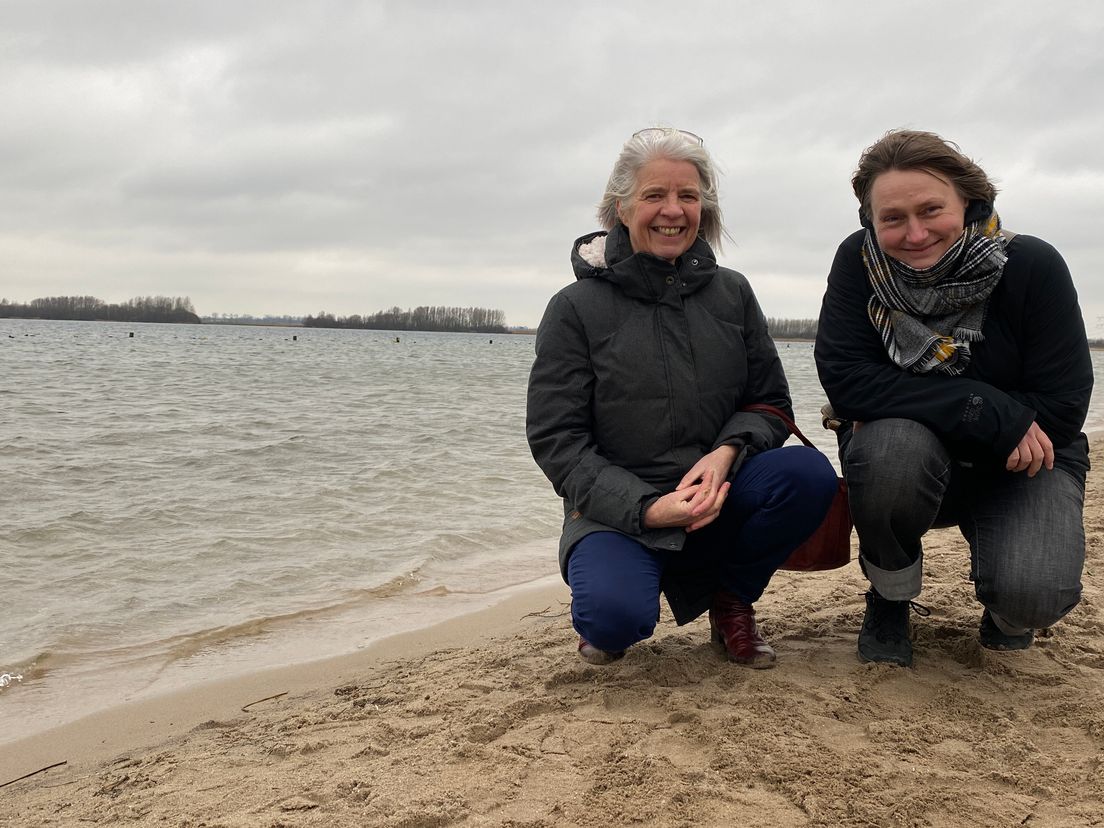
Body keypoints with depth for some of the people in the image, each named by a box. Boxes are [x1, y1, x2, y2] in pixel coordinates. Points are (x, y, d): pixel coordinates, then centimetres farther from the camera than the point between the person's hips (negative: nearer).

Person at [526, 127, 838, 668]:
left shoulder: (732, 294, 7)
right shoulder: (576, 308, -4)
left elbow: (770, 402, 7)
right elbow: (556, 439, -8)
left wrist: (726, 453, -17)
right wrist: (648, 508, -21)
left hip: (718, 496, 4)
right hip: (618, 510, -3)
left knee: (808, 474, -25)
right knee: (616, 615, -33)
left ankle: (730, 601, 3)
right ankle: (610, 624, 9)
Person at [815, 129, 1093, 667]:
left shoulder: (1031, 266, -16)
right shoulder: (858, 263, -13)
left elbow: (1062, 408, -17)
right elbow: (845, 381, -23)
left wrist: (905, 406, -22)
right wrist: (989, 412, -29)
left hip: (1023, 465, 0)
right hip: (909, 462, 1)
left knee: (1031, 597, -28)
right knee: (891, 446, -35)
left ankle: (1006, 603, 14)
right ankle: (889, 600, -4)